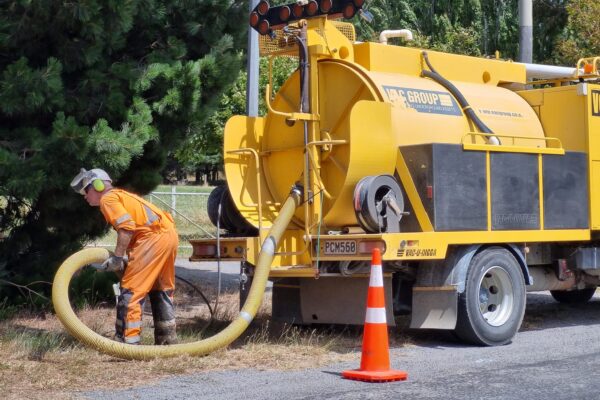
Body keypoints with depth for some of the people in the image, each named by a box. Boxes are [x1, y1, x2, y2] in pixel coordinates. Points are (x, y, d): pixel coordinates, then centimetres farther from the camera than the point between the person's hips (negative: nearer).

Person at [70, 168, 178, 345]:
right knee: (162, 291, 19)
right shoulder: (121, 195, 28)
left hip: (154, 237, -10)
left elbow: (127, 227, -15)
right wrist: (127, 257, 17)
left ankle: (128, 342, -7)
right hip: (170, 234, 10)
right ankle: (168, 339, 26)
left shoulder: (108, 198, 0)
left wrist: (117, 257, -11)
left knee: (130, 291, -6)